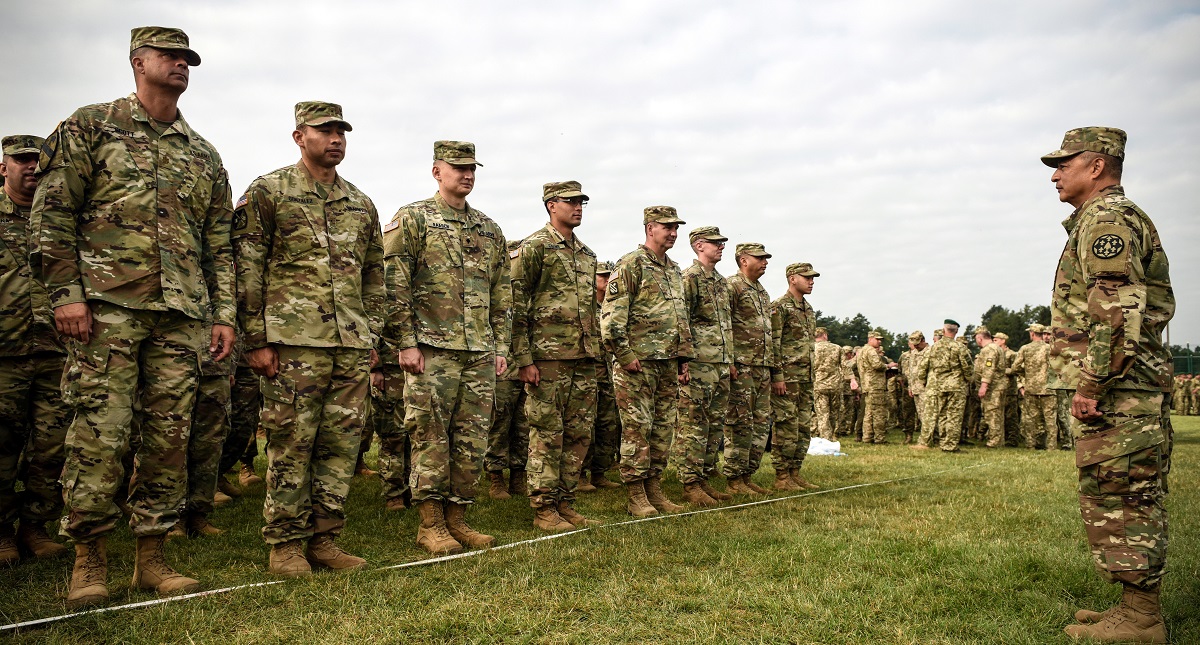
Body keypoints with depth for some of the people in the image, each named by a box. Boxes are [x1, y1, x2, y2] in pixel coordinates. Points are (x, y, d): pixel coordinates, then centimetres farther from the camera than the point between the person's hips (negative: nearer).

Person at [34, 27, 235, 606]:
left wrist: (223, 313, 10)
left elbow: (219, 243, 19)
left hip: (181, 315, 4)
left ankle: (152, 558, 12)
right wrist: (65, 292, -9)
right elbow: (52, 212, 1)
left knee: (170, 435, 3)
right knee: (99, 432, -6)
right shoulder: (90, 126, 9)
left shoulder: (203, 155, 20)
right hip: (107, 304, -4)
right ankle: (89, 561, 6)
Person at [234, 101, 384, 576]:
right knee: (290, 444, -1)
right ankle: (285, 544, 11)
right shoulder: (267, 192, 2)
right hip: (294, 341, -5)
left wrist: (372, 339, 14)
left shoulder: (361, 204, 18)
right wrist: (256, 339, -9)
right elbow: (247, 270, -3)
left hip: (352, 345, 5)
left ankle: (324, 538, 17)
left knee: (342, 445, 6)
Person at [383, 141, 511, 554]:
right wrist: (406, 342, -12)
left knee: (472, 440, 7)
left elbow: (502, 295, 19)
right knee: (430, 437, -2)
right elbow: (394, 285, -6)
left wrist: (501, 346, 12)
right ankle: (430, 525, 8)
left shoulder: (490, 230, 17)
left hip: (481, 353, 5)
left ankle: (457, 519, 18)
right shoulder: (413, 219, 1)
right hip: (432, 349, -5)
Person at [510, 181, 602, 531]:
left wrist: (597, 351, 19)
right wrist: (523, 358, -15)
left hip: (584, 358, 7)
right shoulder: (534, 246, -3)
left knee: (580, 433, 9)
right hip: (548, 356, -7)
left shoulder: (587, 254, 19)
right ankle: (544, 509, 7)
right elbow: (516, 305, -9)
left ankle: (565, 504, 19)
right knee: (548, 433, -2)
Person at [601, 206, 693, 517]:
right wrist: (625, 355, -18)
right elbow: (612, 314, -14)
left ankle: (654, 489, 19)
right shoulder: (631, 264, -7)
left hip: (668, 363, 8)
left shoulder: (674, 269, 19)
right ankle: (636, 496, 2)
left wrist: (684, 357, 18)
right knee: (637, 428, -4)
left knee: (664, 428, 10)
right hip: (639, 362, -8)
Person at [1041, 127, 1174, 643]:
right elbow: (1156, 303, 27)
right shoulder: (1117, 218, 23)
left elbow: (1113, 308, -22)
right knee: (1131, 500, 13)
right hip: (1128, 388, 11)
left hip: (1113, 389, -11)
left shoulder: (1106, 216, -10)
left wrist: (1090, 383, -22)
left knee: (1116, 498, -7)